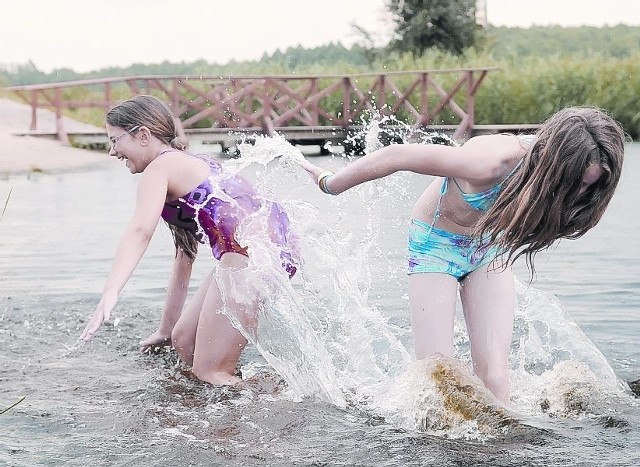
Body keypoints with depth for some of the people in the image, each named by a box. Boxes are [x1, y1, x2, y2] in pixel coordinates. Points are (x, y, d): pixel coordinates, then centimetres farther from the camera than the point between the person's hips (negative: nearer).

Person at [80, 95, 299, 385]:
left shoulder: (160, 167, 0)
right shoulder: (188, 165, 28)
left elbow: (140, 231, -20)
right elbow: (184, 257, 31)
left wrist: (110, 293, -33)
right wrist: (166, 330, 34)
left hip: (252, 248, -10)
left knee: (209, 372, -6)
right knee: (184, 343, 18)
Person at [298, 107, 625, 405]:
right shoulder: (492, 162, -39)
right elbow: (396, 156, -29)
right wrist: (330, 185, -16)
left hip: (490, 247, 5)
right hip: (436, 243, -5)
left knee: (494, 377, -10)